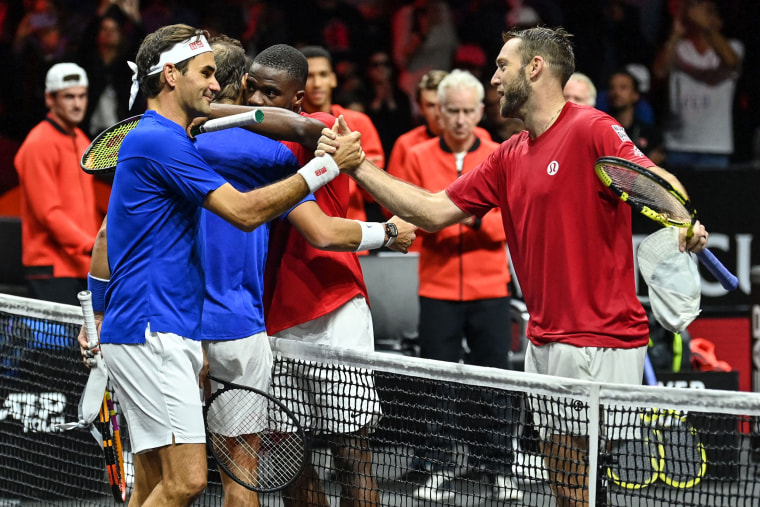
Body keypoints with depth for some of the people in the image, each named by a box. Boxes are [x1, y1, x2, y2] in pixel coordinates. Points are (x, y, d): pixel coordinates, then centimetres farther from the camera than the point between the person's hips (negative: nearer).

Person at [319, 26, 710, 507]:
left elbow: (659, 182, -22)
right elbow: (434, 211, 17)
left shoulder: (591, 129, -10)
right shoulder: (509, 157, 15)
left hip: (599, 345, -8)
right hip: (545, 341, 8)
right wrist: (357, 165, 13)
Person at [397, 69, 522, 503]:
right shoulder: (420, 158, 6)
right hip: (438, 288, 0)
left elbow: (510, 223, -2)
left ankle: (501, 470, 8)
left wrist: (479, 217, -21)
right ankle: (439, 469, 9)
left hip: (489, 290, 0)